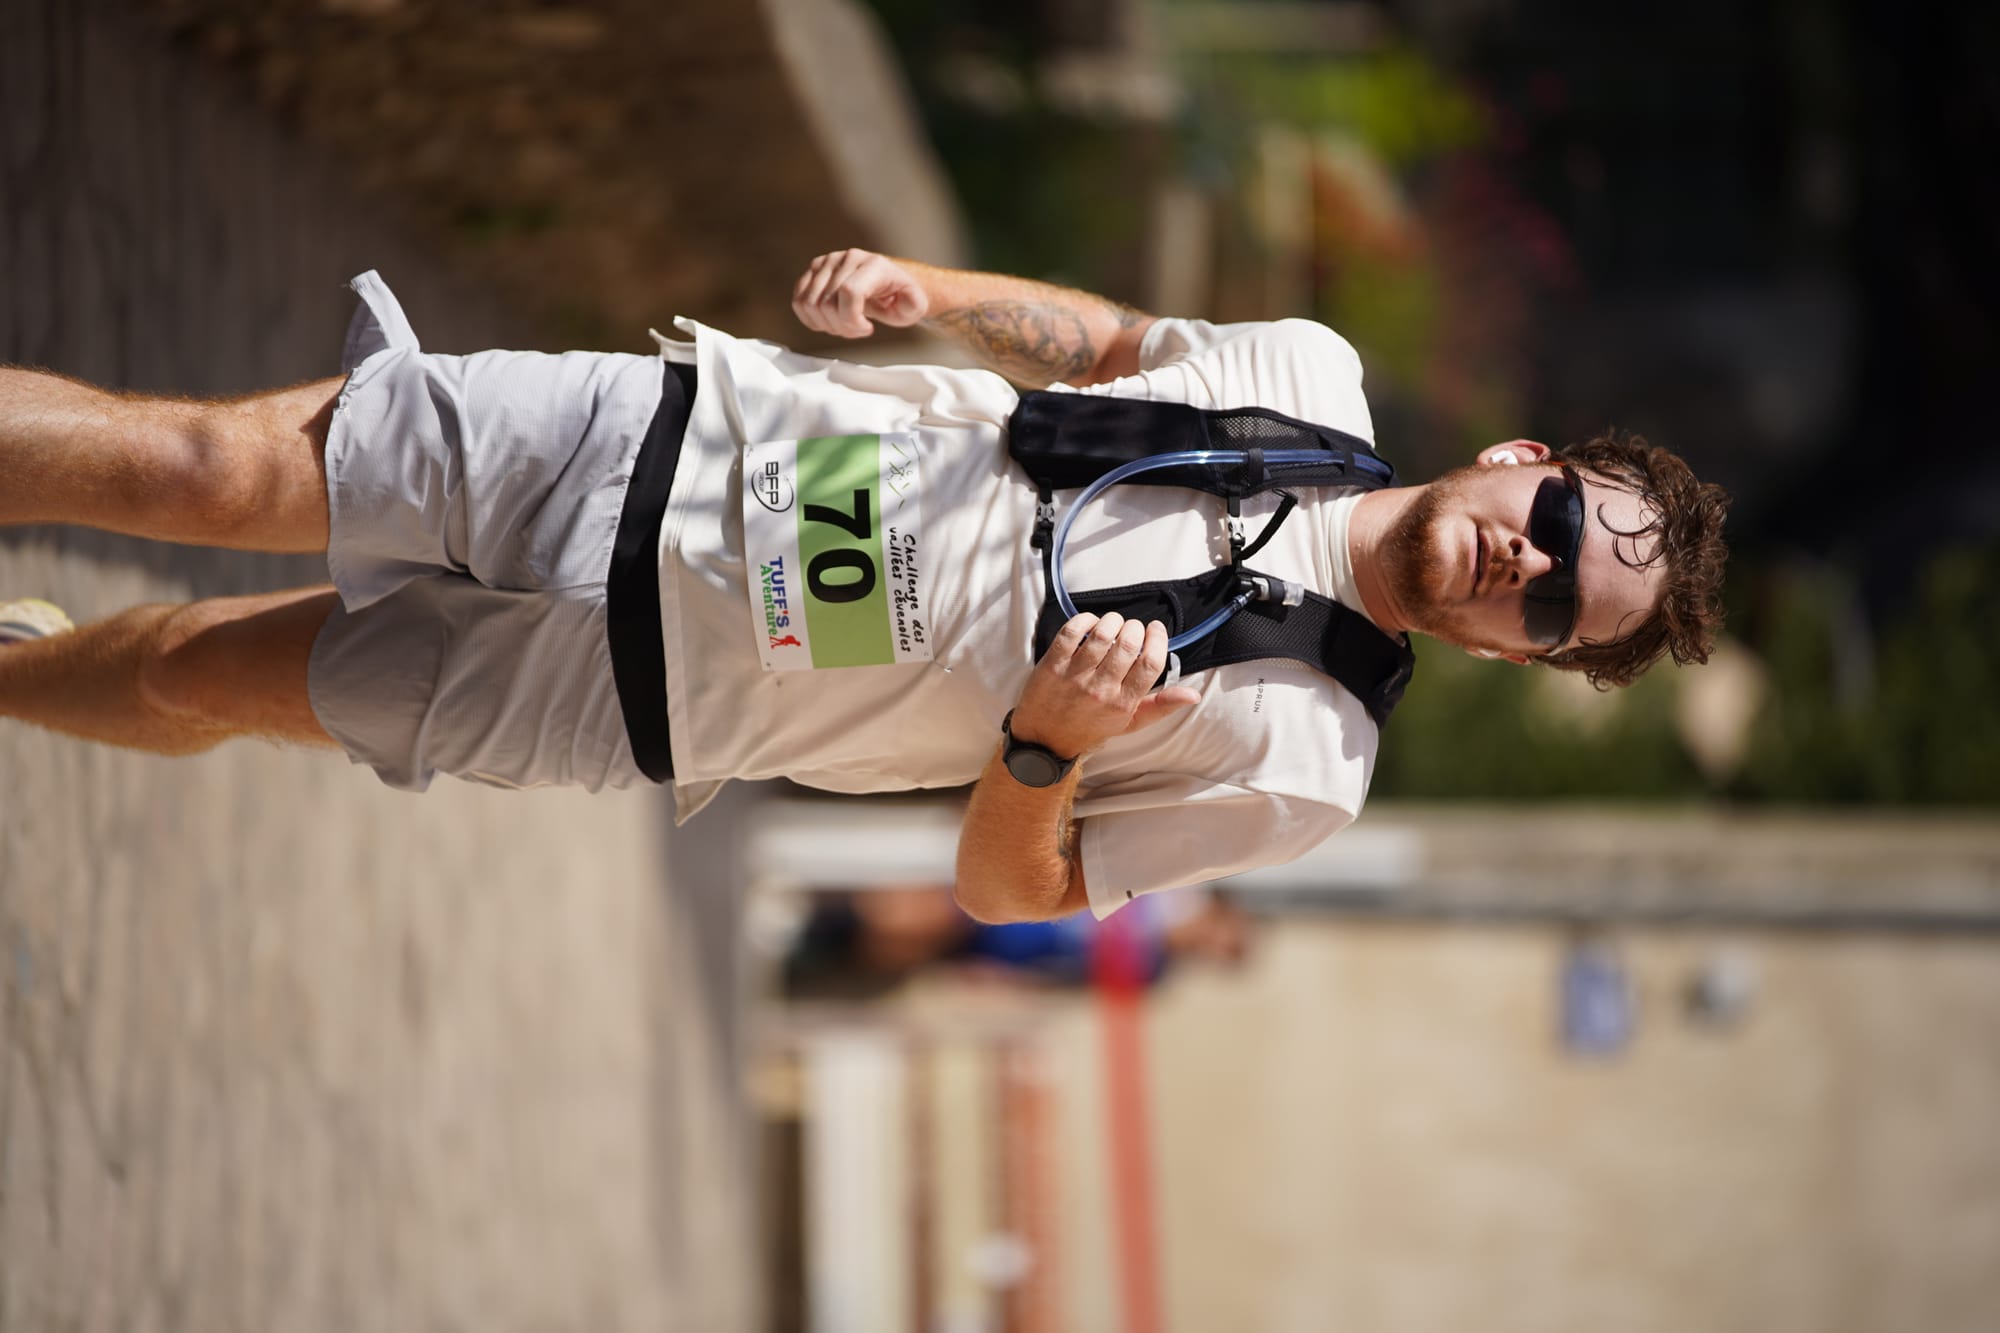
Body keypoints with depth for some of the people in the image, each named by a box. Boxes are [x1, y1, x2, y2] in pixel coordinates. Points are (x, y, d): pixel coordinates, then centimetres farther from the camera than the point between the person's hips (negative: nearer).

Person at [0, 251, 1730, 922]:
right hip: (667, 437, 2)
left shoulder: (1298, 770, -10)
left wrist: (1046, 748, -26)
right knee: (209, 469, -8)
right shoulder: (1312, 381, -1)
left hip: (643, 691, -2)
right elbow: (1086, 338, 14)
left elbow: (1011, 888, -4)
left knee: (213, 681, -3)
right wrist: (915, 285, -7)